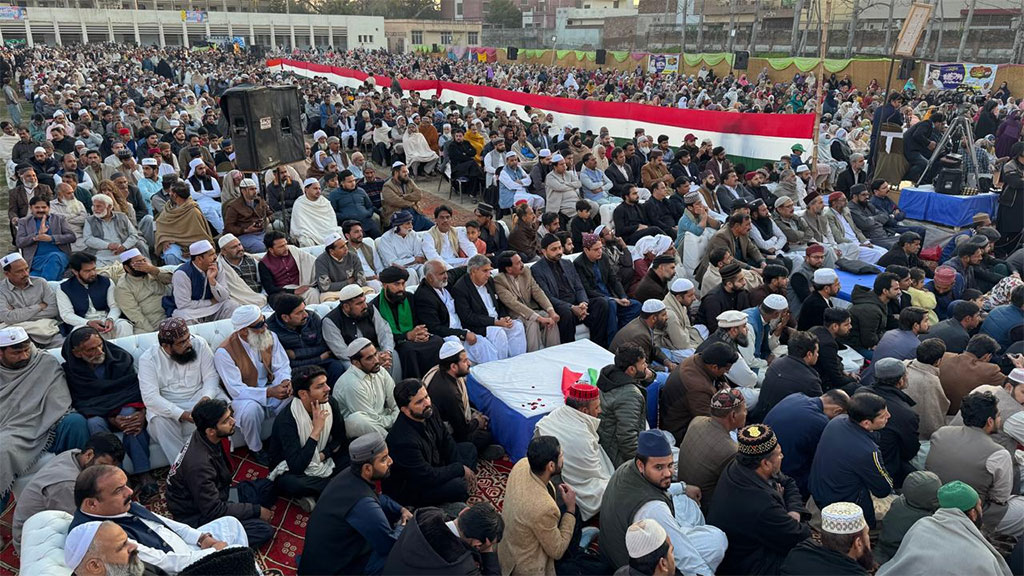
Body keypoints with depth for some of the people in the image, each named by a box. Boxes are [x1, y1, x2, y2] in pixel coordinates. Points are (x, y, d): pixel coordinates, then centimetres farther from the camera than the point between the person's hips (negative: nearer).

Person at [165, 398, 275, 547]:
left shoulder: (202, 437, -10)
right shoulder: (199, 463, -34)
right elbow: (214, 511, -27)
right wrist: (256, 510, -18)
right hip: (197, 516, -9)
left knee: (266, 487, 5)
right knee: (264, 531, -19)